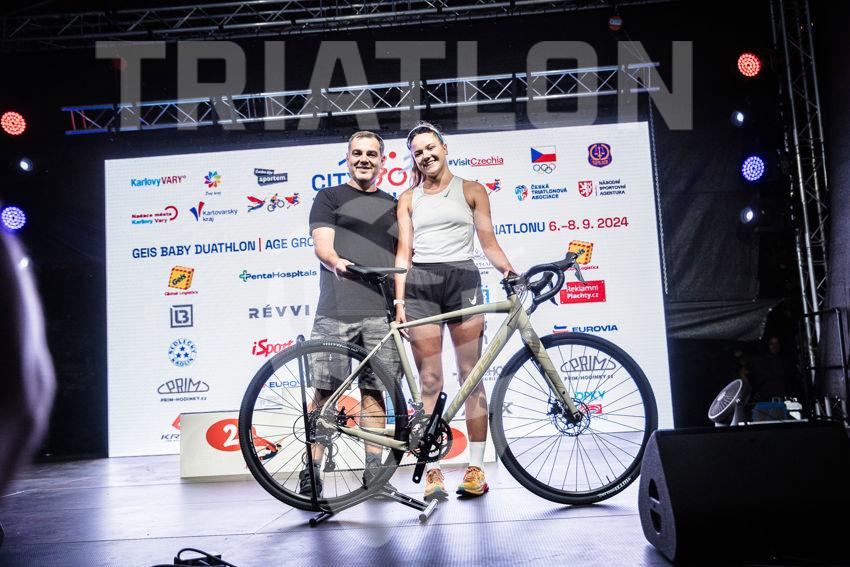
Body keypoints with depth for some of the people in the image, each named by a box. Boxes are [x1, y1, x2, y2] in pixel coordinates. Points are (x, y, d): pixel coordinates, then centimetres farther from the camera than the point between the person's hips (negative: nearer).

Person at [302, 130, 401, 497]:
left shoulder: (393, 206, 21)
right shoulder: (329, 198, 11)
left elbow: (403, 258, 21)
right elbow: (322, 243, -4)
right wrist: (336, 261, -25)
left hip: (381, 313, 3)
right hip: (336, 311, -2)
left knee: (373, 391, 4)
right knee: (325, 392, -3)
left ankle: (373, 472, 11)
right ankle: (311, 471, 5)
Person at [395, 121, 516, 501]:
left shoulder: (471, 191, 12)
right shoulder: (408, 199, 15)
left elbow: (488, 242, 8)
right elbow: (404, 251, 8)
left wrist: (509, 270, -11)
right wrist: (399, 300, -1)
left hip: (463, 280, -1)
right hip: (420, 284, 1)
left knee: (471, 376, -1)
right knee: (429, 382, -1)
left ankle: (476, 468, 5)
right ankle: (433, 471, 3)